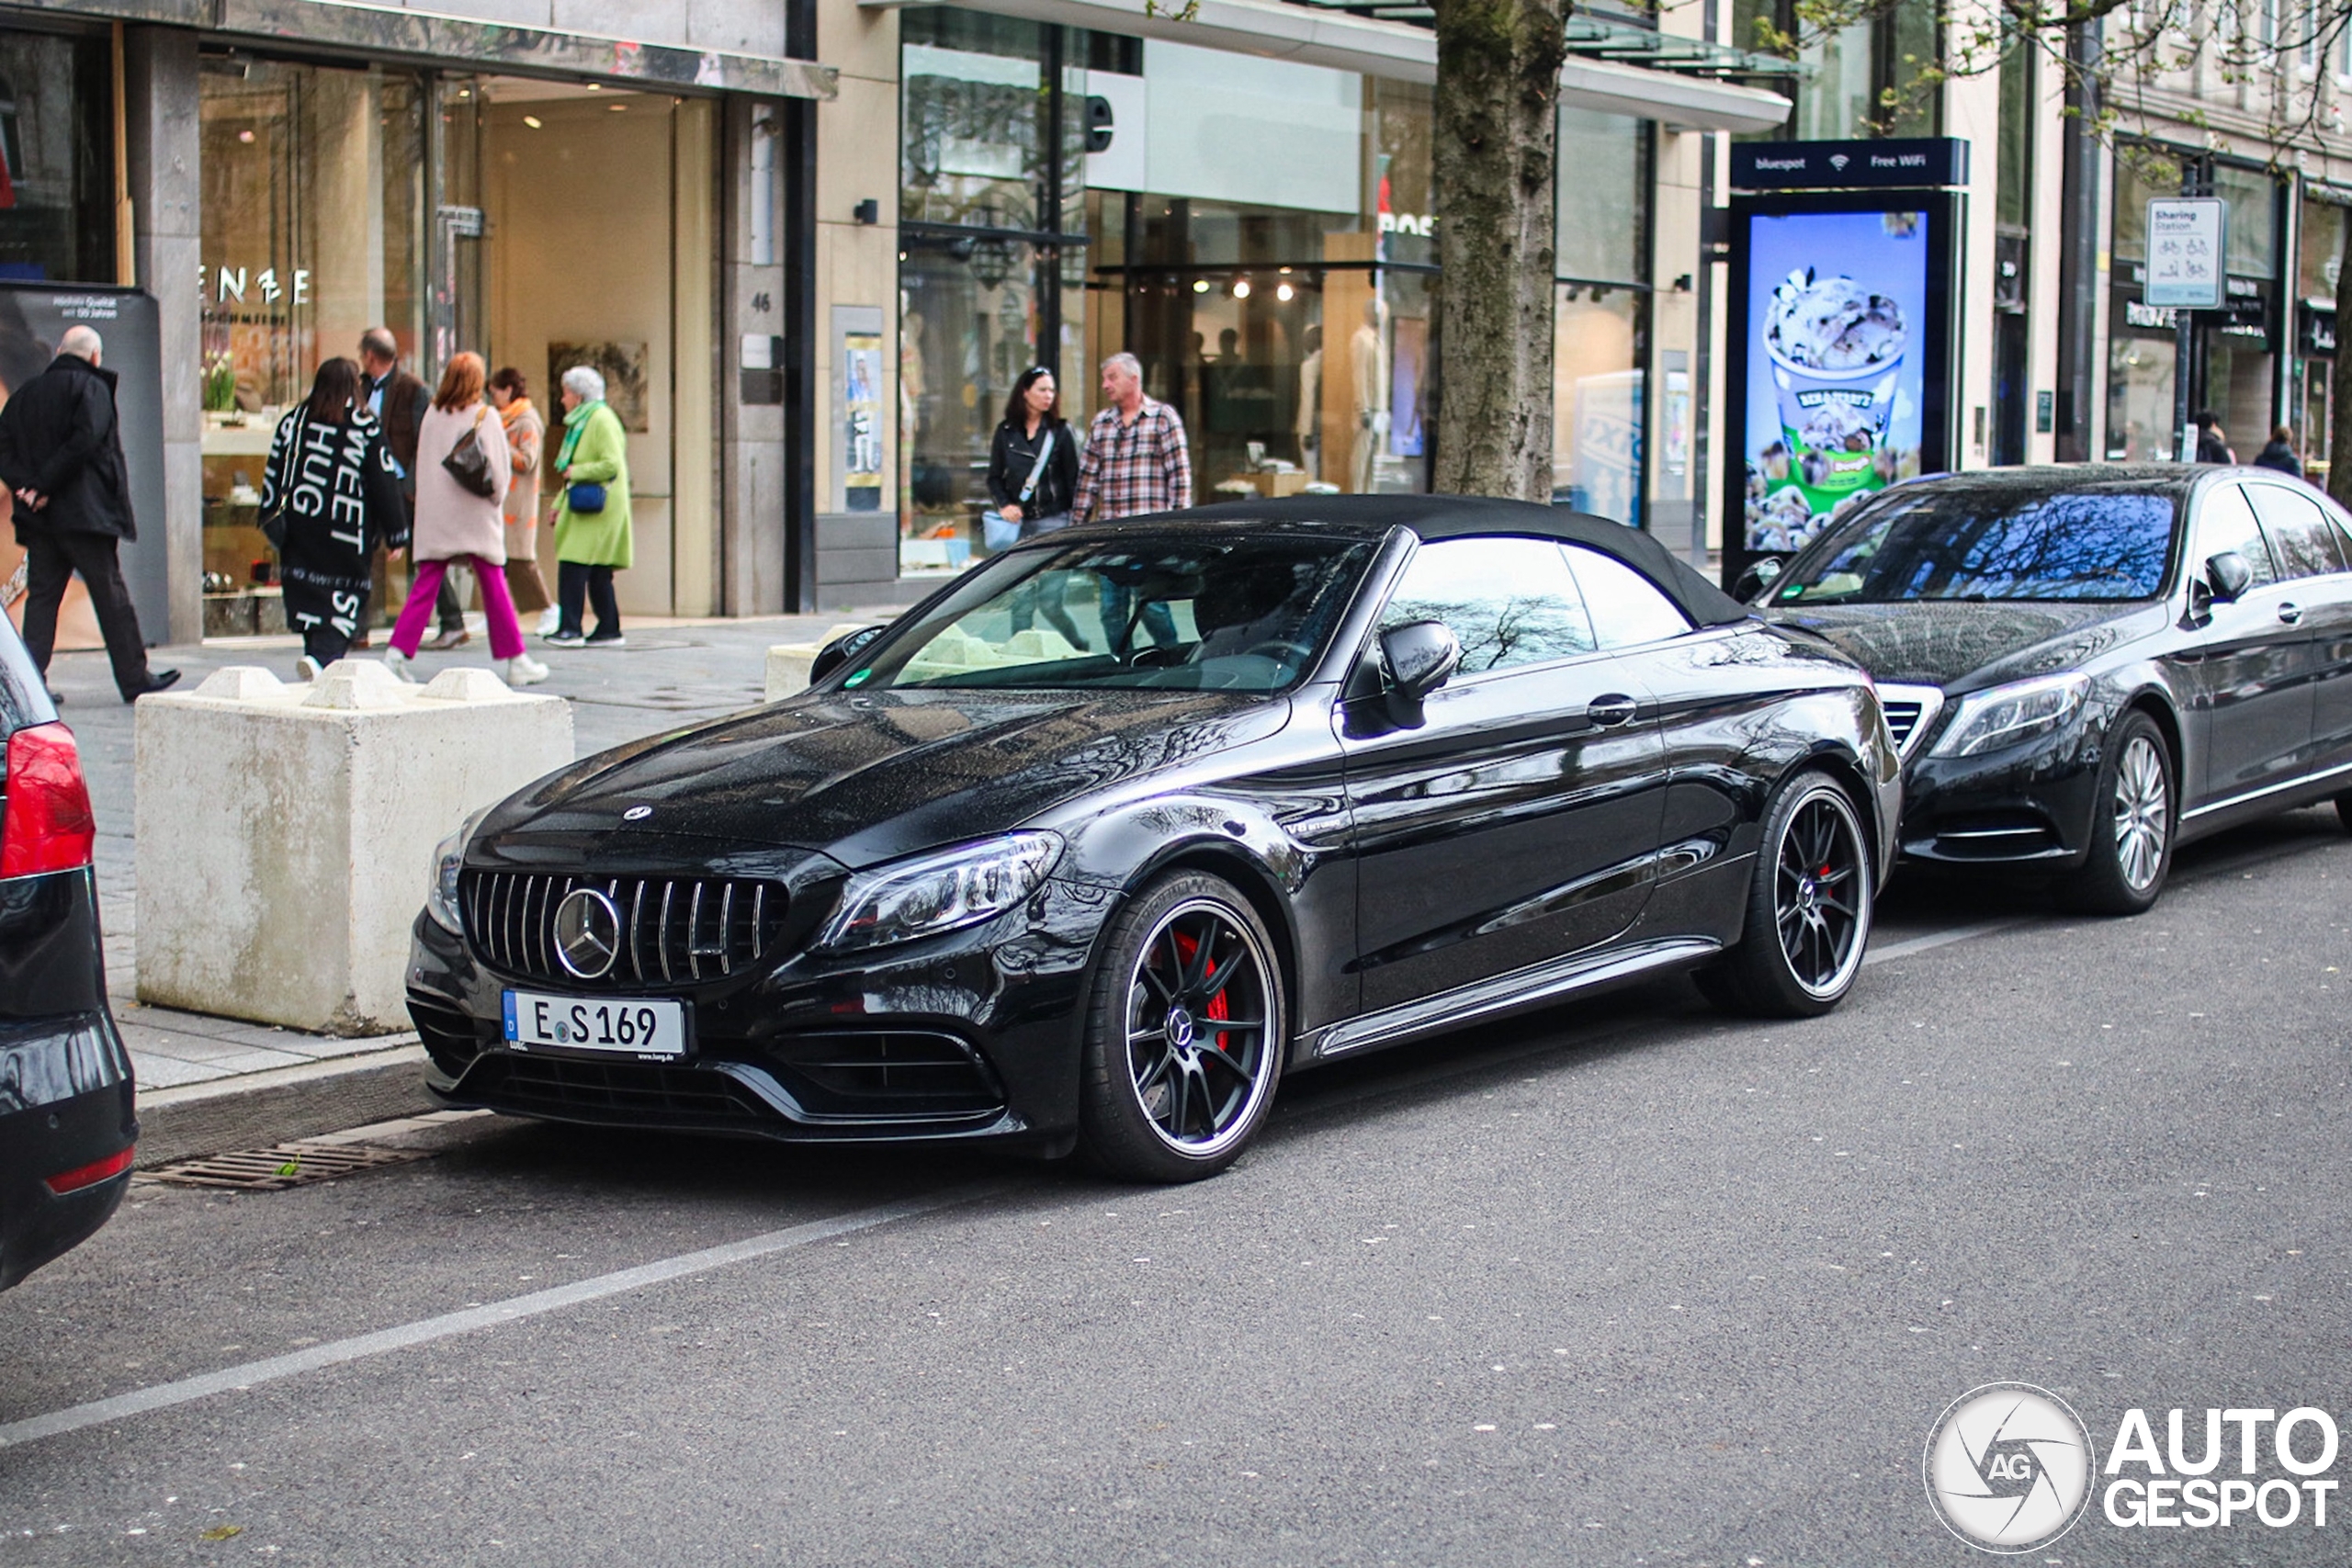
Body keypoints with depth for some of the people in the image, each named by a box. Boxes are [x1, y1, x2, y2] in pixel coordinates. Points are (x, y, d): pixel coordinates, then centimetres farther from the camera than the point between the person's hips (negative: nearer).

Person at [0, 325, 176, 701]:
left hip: (38, 516, 6)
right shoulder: (91, 388, -5)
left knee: (41, 595, 7)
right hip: (84, 513, -6)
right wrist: (45, 486, -15)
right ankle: (135, 677, 4)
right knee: (111, 595, 0)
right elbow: (85, 441, -19)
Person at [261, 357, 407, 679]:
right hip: (348, 530, -3)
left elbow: (274, 473, 7)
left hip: (300, 524, 3)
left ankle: (317, 656, 13)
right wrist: (395, 533, 4)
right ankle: (323, 657, -21)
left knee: (309, 596, 12)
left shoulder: (294, 420, 6)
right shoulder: (366, 425, -3)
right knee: (345, 596, -1)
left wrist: (271, 520, 14)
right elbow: (384, 481, -1)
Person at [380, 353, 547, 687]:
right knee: (494, 587, 4)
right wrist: (496, 498, 7)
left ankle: (397, 653, -6)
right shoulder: (484, 416, -6)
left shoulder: (431, 415, 5)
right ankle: (514, 661, 8)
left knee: (425, 586, 5)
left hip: (433, 517, 3)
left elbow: (422, 463, 11)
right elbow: (499, 469, -7)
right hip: (475, 515, -3)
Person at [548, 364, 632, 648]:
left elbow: (612, 465, -20)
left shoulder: (601, 420, -10)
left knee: (573, 567, -14)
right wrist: (559, 504, 20)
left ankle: (570, 629, -17)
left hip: (596, 507, -10)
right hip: (580, 506, 10)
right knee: (597, 572, 8)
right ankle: (609, 631, 10)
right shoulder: (581, 422, 21)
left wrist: (576, 471, -14)